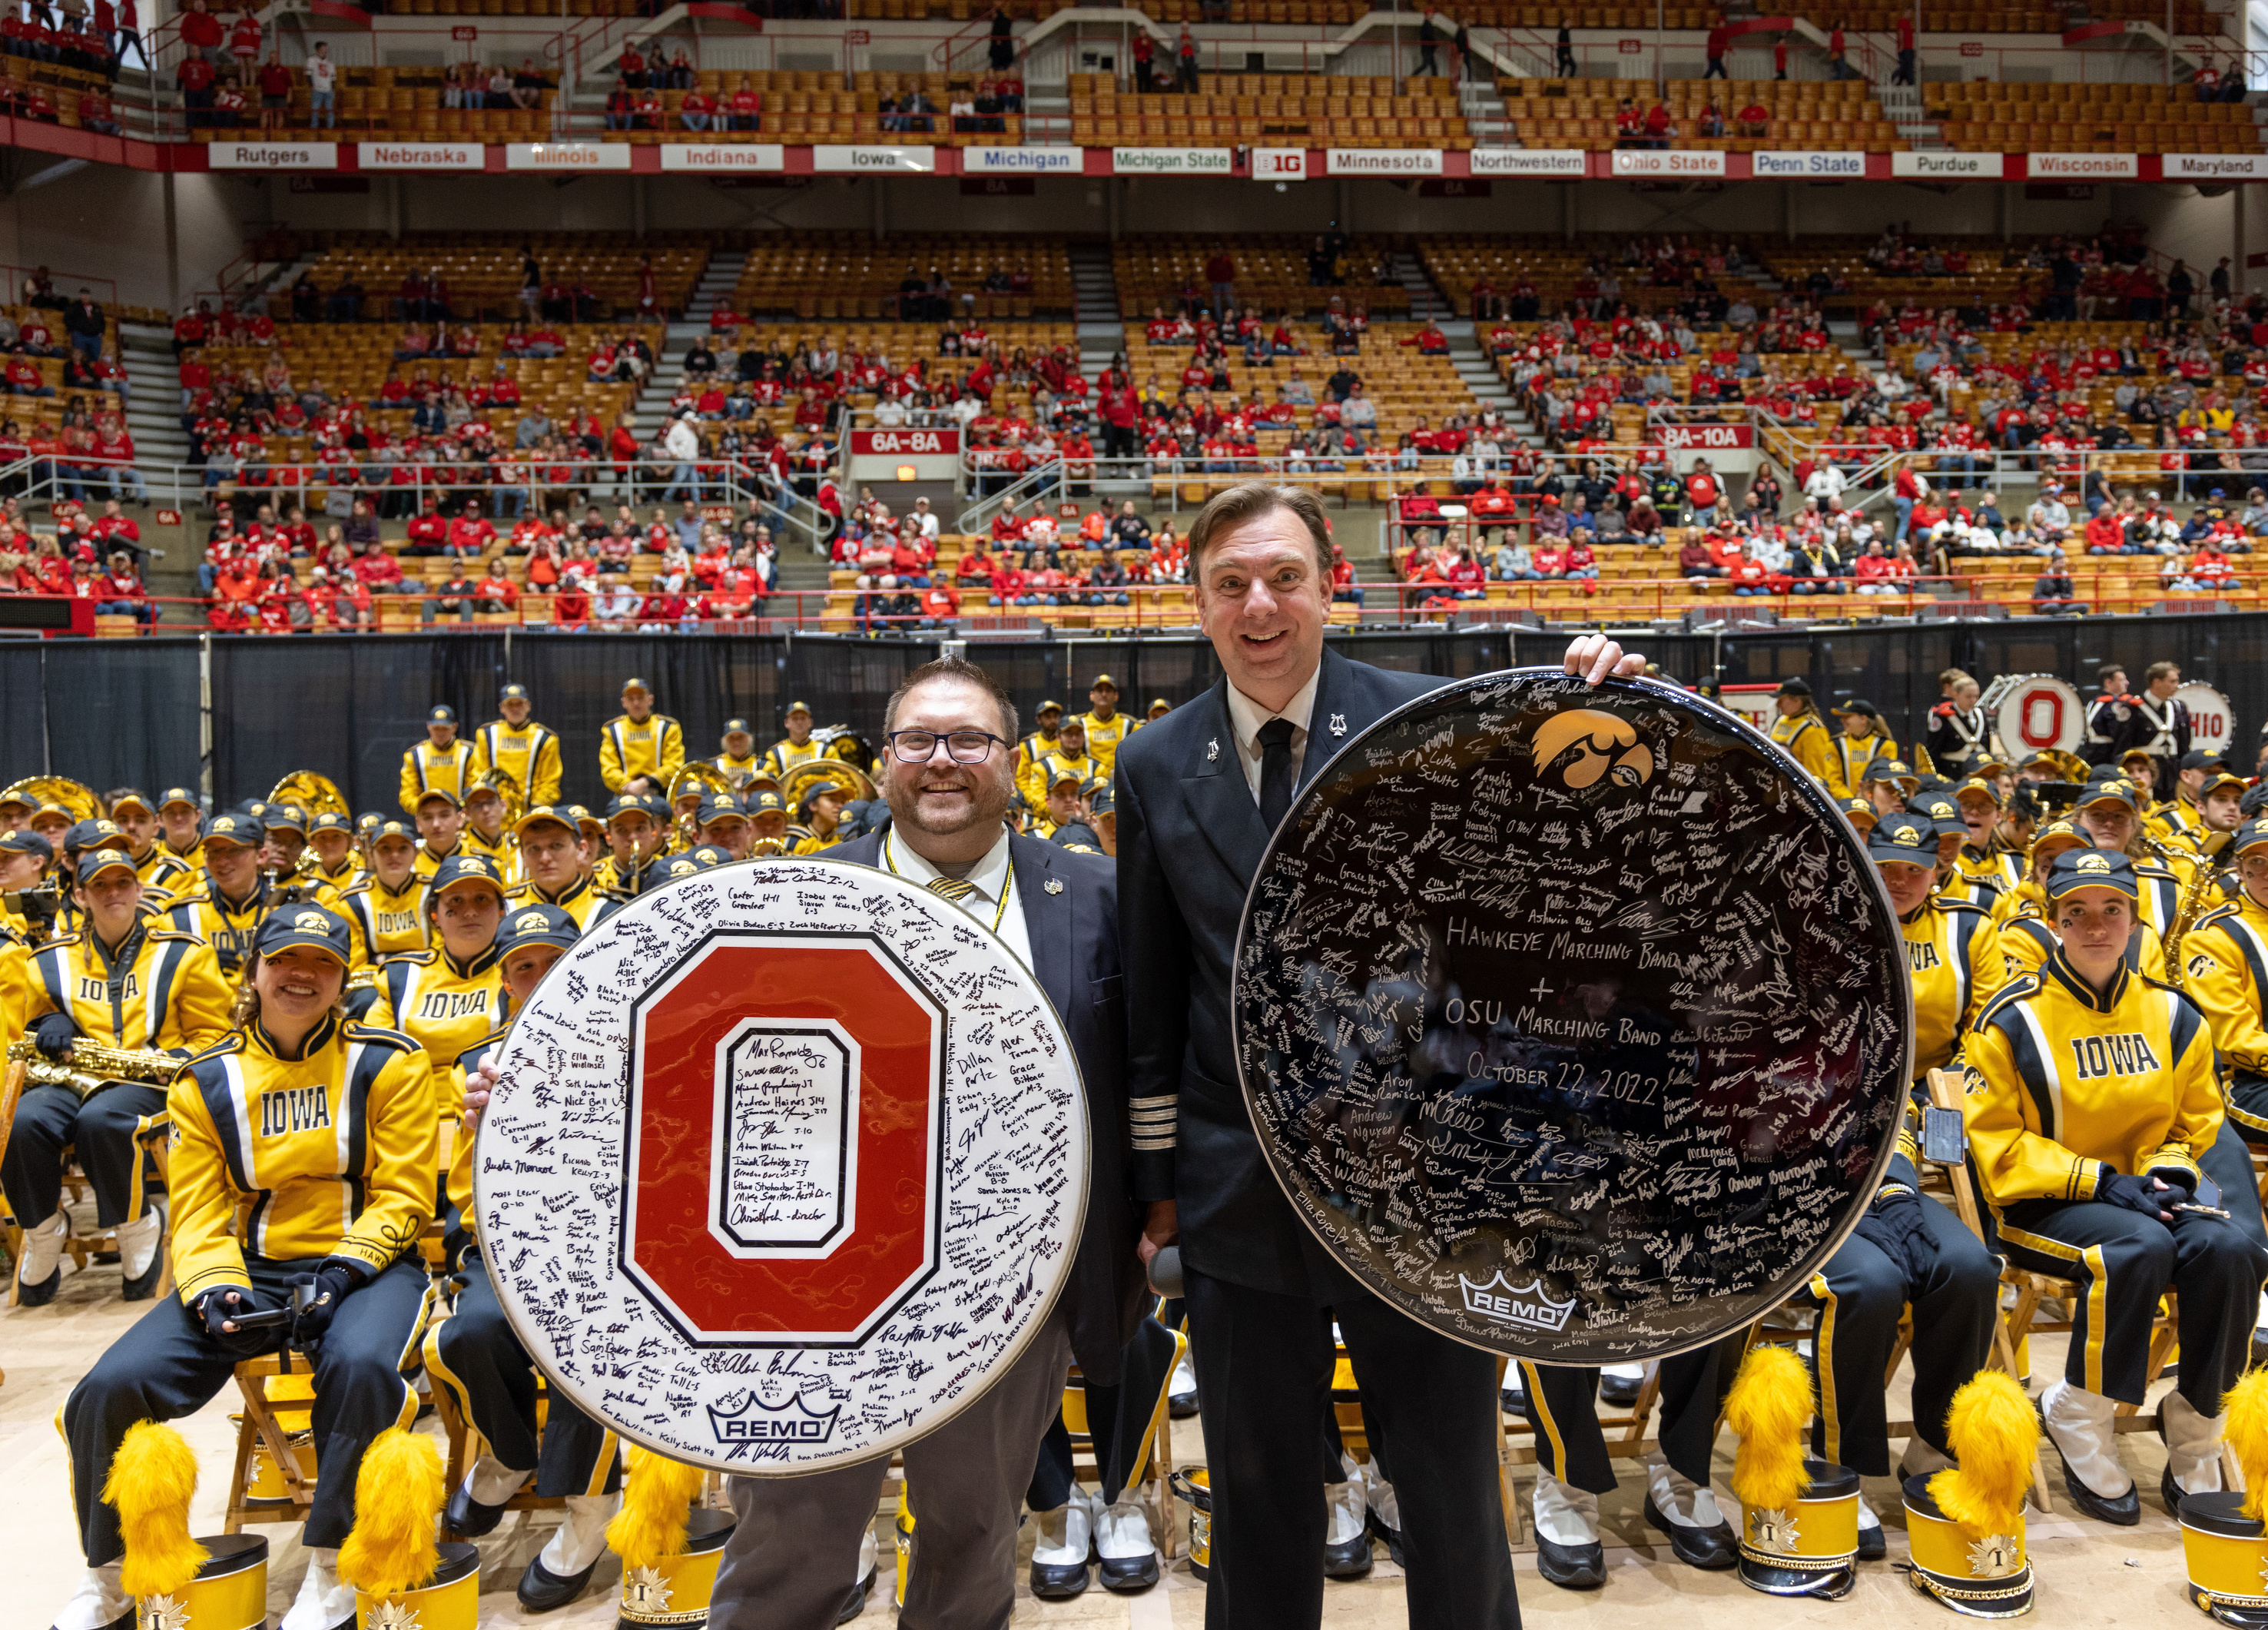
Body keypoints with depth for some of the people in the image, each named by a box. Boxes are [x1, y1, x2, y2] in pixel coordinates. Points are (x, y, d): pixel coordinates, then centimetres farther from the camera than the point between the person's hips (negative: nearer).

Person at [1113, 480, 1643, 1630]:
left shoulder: (1434, 723, -5)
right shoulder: (1155, 767, 2)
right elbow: (1153, 996, 6)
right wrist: (1158, 1175, 8)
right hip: (1238, 1201, 2)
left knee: (1455, 1498, 16)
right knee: (1257, 1498, 19)